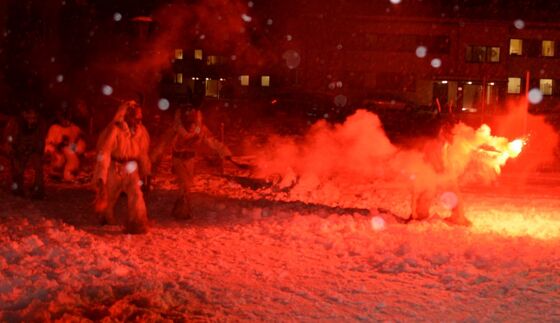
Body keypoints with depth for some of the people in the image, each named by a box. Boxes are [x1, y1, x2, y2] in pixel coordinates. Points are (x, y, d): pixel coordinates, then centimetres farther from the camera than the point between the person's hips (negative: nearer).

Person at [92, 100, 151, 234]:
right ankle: (107, 220, 42)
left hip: (131, 169, 3)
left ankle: (137, 225, -13)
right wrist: (101, 176, -23)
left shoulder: (140, 131, -3)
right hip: (114, 169, -3)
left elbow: (143, 153, 11)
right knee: (109, 197, 13)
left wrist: (145, 172, 20)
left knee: (136, 194, -17)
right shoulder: (114, 130, -19)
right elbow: (104, 153, -20)